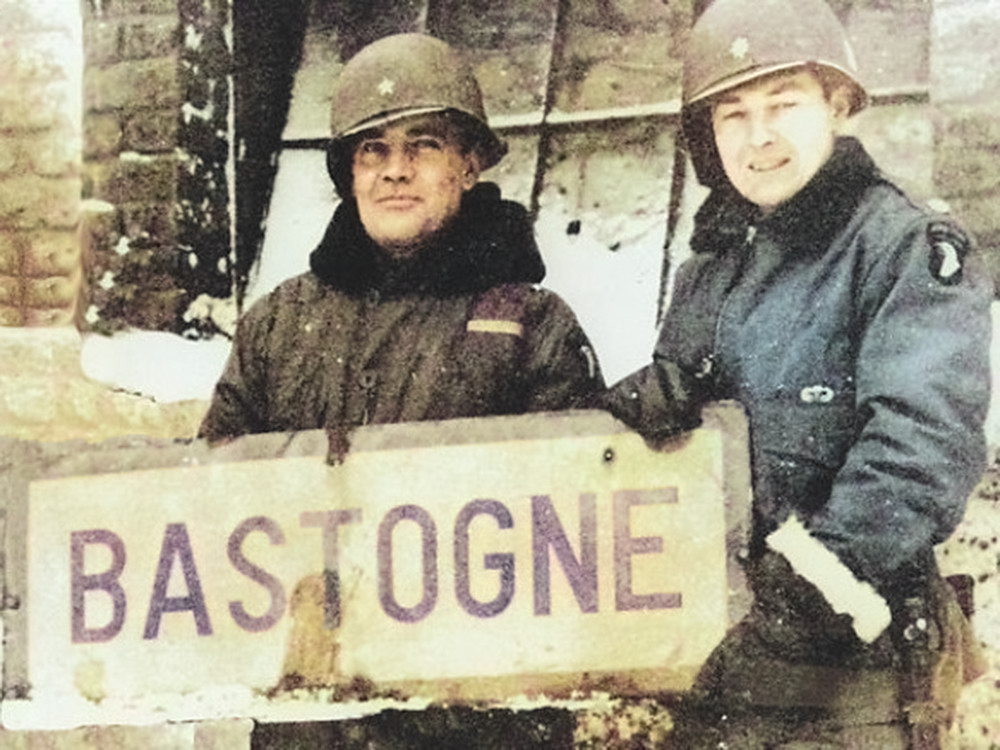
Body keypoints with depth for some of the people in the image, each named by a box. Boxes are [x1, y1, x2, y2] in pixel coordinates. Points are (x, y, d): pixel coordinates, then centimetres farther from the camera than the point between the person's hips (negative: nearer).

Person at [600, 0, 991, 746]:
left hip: (854, 657, -7)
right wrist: (646, 396, -1)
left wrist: (827, 571, -28)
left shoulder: (911, 250, -6)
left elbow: (921, 442, -19)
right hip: (717, 643, 7)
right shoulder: (714, 267, 17)